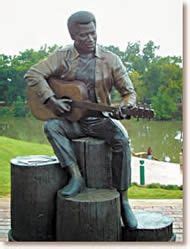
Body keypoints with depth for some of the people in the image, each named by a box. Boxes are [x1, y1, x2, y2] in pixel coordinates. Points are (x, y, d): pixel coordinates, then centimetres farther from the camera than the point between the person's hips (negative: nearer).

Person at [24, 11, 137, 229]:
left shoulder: (111, 60, -1)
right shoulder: (62, 57, 0)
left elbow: (129, 92, 0)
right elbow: (32, 74, -6)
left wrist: (124, 107, -24)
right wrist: (50, 100, -18)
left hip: (100, 119, -1)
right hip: (71, 119, 1)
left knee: (122, 139, -30)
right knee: (50, 126, -29)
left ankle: (123, 199, -18)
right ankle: (76, 177, -25)